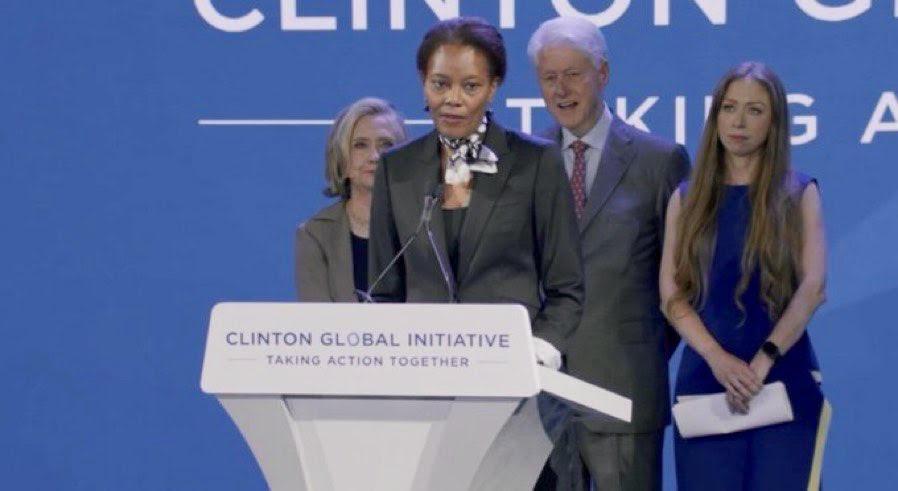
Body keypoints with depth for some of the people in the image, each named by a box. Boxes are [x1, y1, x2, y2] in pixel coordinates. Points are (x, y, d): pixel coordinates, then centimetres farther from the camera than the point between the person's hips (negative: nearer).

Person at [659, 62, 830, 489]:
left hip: (784, 380, -1)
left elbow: (812, 287, -5)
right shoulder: (688, 199, 11)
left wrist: (763, 361, -16)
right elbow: (672, 295, 3)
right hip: (705, 376, 2)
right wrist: (718, 358, -13)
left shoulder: (799, 195, 6)